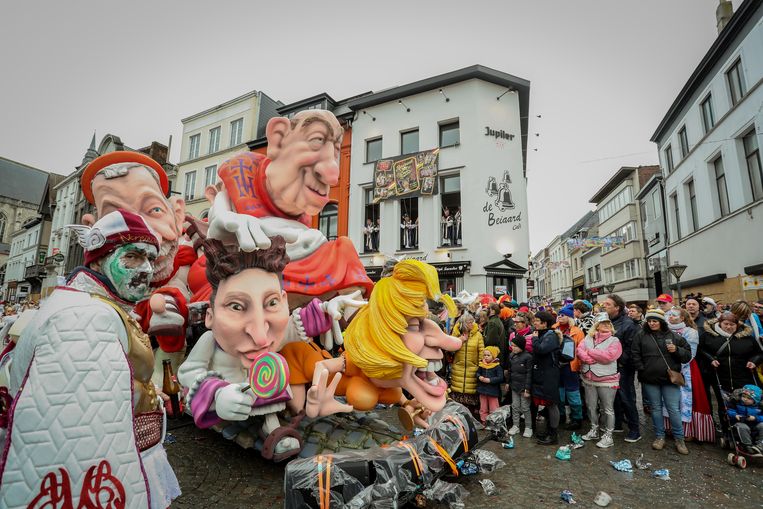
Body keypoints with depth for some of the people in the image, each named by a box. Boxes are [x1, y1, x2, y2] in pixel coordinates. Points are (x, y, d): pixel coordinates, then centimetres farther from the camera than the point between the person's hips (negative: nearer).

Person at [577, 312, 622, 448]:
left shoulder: (614, 340, -6)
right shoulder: (588, 338, 6)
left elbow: (609, 356, -20)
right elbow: (579, 351, -6)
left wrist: (590, 352, -11)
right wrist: (596, 358, -19)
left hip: (607, 380, -4)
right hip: (589, 379, 4)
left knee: (608, 409, 6)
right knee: (591, 406, 16)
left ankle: (608, 436, 19)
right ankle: (594, 430, 33)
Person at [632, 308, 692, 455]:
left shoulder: (673, 336, 2)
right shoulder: (641, 336, 1)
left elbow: (688, 355, 5)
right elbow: (635, 354, 2)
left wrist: (677, 350, -13)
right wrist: (642, 370, -4)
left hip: (670, 379, -1)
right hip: (650, 379, 1)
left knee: (674, 409, 2)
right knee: (656, 408, 12)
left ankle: (679, 438, 19)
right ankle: (659, 437, 24)